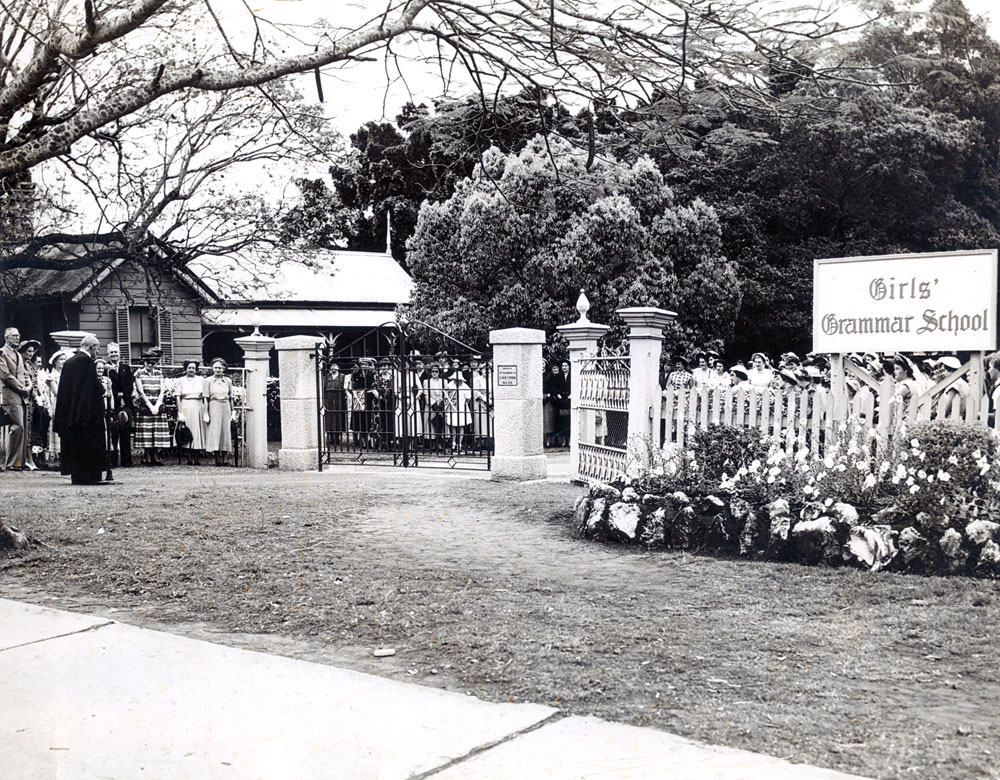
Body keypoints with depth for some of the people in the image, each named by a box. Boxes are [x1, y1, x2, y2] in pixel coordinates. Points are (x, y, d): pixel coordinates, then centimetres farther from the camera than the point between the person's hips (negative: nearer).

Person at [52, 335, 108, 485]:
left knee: (74, 444, 11)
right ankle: (87, 476, -5)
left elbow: (63, 389, 18)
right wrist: (101, 389, -8)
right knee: (89, 444, -4)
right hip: (86, 409, -9)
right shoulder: (86, 360, -12)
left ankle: (77, 475, 14)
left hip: (70, 410, 9)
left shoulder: (69, 362, 14)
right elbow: (91, 385, -21)